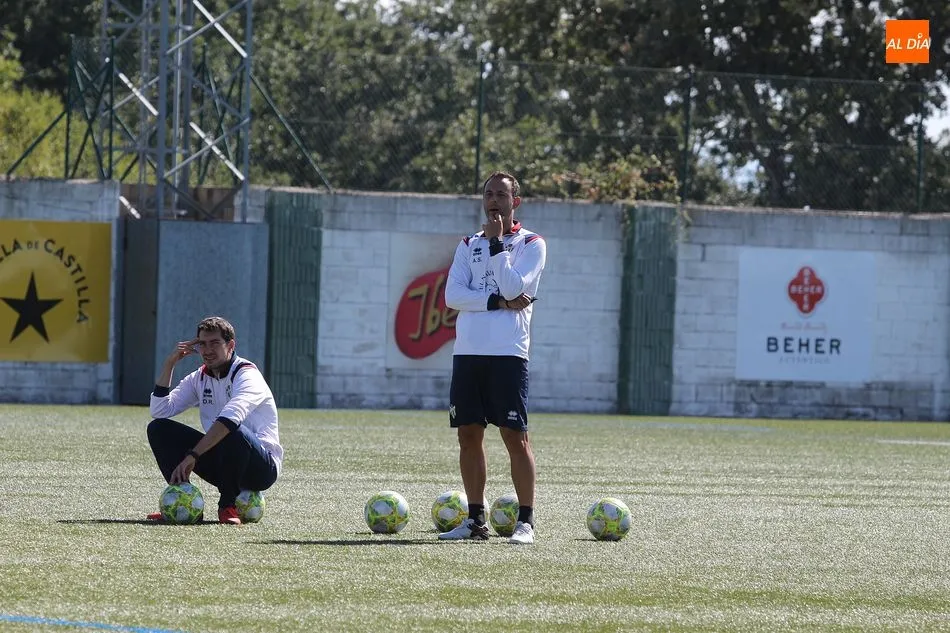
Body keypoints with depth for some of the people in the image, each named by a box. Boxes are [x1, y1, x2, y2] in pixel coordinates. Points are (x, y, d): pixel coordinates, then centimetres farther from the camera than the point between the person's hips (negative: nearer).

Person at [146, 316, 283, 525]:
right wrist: (169, 364, -6)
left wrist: (192, 456, -42)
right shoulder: (199, 378, 9)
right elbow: (159, 411, 1)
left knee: (233, 432, -40)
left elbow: (231, 417, -34)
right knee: (158, 429, -5)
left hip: (263, 467, -6)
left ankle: (228, 505, -19)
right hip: (221, 465, 6)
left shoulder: (247, 375, -14)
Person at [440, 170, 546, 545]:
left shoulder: (531, 244, 4)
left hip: (508, 353, -5)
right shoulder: (468, 245, 16)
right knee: (468, 434, 5)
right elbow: (453, 295, 2)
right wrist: (499, 302, -9)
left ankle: (525, 521, -4)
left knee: (515, 436, -7)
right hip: (467, 352, 5)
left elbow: (513, 286, -12)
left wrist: (496, 242, -9)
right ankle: (475, 520, 12)